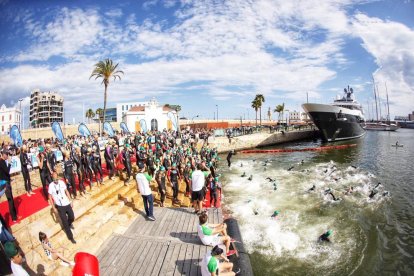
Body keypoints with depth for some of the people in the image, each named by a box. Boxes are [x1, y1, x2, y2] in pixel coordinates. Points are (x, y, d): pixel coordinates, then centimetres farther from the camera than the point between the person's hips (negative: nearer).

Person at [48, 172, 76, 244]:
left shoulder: (62, 182, -6)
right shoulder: (51, 185, -15)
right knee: (65, 222, 4)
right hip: (60, 206, -3)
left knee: (72, 217, 16)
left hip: (67, 204, 3)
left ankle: (69, 224, 53)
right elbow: (50, 197, -6)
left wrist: (70, 201, 6)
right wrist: (53, 208, -6)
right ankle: (70, 237, 20)